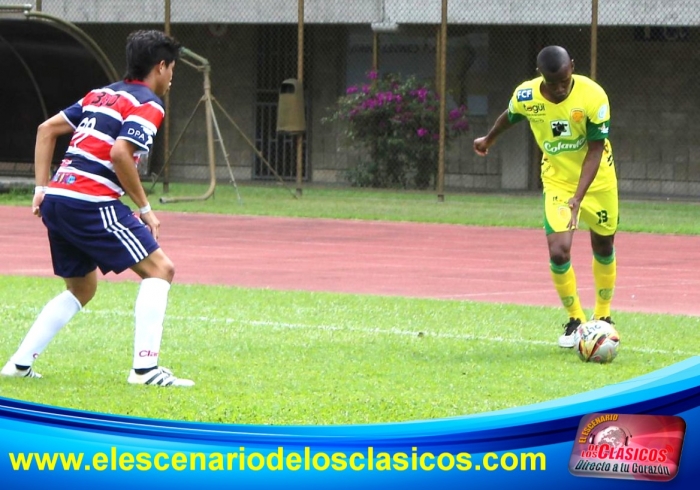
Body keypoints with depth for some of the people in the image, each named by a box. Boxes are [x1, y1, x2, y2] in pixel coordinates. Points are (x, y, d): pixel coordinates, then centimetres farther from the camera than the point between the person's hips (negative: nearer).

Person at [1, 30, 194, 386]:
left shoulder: (100, 95, 22)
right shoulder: (148, 105, -3)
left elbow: (46, 129, 21)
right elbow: (120, 154, -18)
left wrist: (42, 188, 18)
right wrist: (145, 210, -10)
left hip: (56, 200, 8)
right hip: (92, 204, -8)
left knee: (82, 289, 24)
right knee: (159, 269, -2)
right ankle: (145, 368, -11)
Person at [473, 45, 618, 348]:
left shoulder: (593, 96, -27)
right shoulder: (525, 96, -19)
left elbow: (595, 150, -22)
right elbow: (509, 117, 6)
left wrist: (578, 199, -30)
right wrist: (488, 139, 27)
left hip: (597, 180, -1)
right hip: (557, 182, 1)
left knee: (603, 247, 13)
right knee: (558, 252, -14)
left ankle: (603, 316, 36)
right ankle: (575, 320, 8)